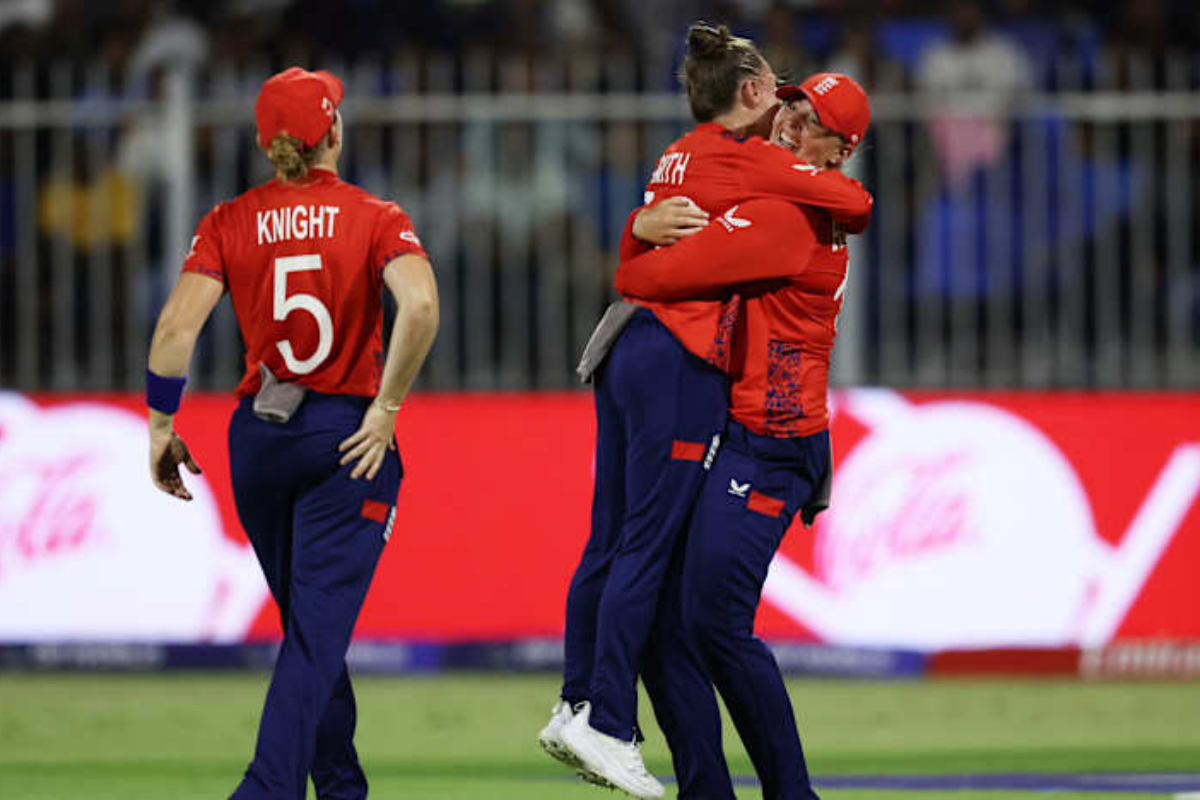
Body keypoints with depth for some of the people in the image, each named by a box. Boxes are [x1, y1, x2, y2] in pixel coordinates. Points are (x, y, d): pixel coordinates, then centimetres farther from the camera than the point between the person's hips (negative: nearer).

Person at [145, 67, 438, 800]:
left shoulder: (230, 223, 1)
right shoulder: (374, 218, -4)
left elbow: (177, 327, -9)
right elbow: (420, 307, -21)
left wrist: (161, 427, 0)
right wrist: (386, 408, -13)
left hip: (259, 437, 3)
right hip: (348, 439, -3)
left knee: (310, 623, 18)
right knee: (319, 630, -6)